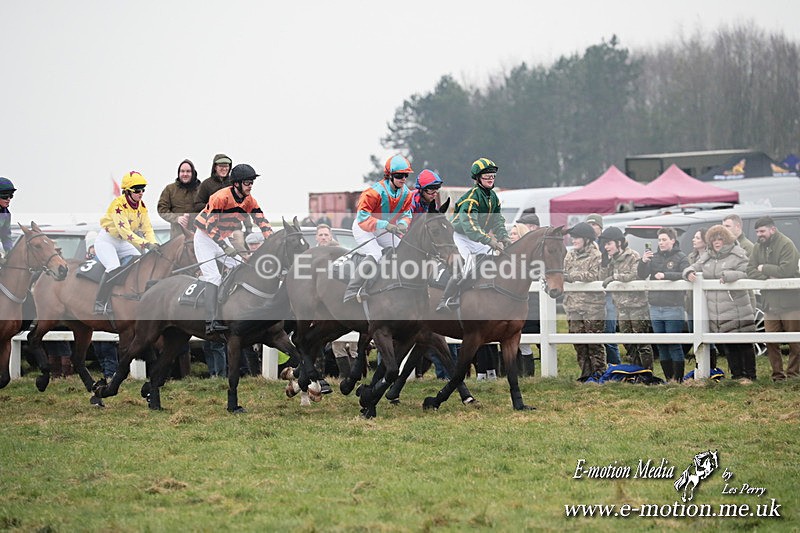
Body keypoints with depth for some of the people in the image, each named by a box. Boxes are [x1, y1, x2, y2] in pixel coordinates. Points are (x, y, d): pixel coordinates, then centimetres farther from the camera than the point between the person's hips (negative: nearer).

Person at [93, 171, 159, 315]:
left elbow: (147, 228, -5)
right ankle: (99, 304, -26)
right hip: (106, 241, -8)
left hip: (122, 243, 8)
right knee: (114, 268, -29)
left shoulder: (141, 206, -3)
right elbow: (125, 232, -34)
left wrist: (154, 243, -25)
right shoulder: (119, 205, -26)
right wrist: (145, 244, -40)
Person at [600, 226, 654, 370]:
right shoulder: (611, 259, 12)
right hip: (621, 307, 7)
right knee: (628, 342, 10)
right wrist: (604, 261, -4)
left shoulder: (633, 256, -7)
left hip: (637, 304, -7)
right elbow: (605, 277, 7)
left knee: (642, 342, -6)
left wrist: (615, 277, -16)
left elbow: (636, 275, -20)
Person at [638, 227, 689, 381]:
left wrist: (665, 275, -20)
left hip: (673, 308, -5)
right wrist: (643, 261, -11)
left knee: (674, 346, -5)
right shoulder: (654, 257, 12)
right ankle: (668, 379, 16)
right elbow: (642, 276, 7)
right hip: (655, 308, 6)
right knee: (661, 347, 9)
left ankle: (678, 379, 0)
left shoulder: (680, 257, -1)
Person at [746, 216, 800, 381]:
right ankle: (777, 375, 12)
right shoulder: (758, 248, 10)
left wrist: (764, 268, -9)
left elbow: (786, 270, -21)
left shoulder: (786, 245, -11)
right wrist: (768, 277, -15)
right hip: (770, 303, 6)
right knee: (771, 342, 5)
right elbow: (750, 270, 2)